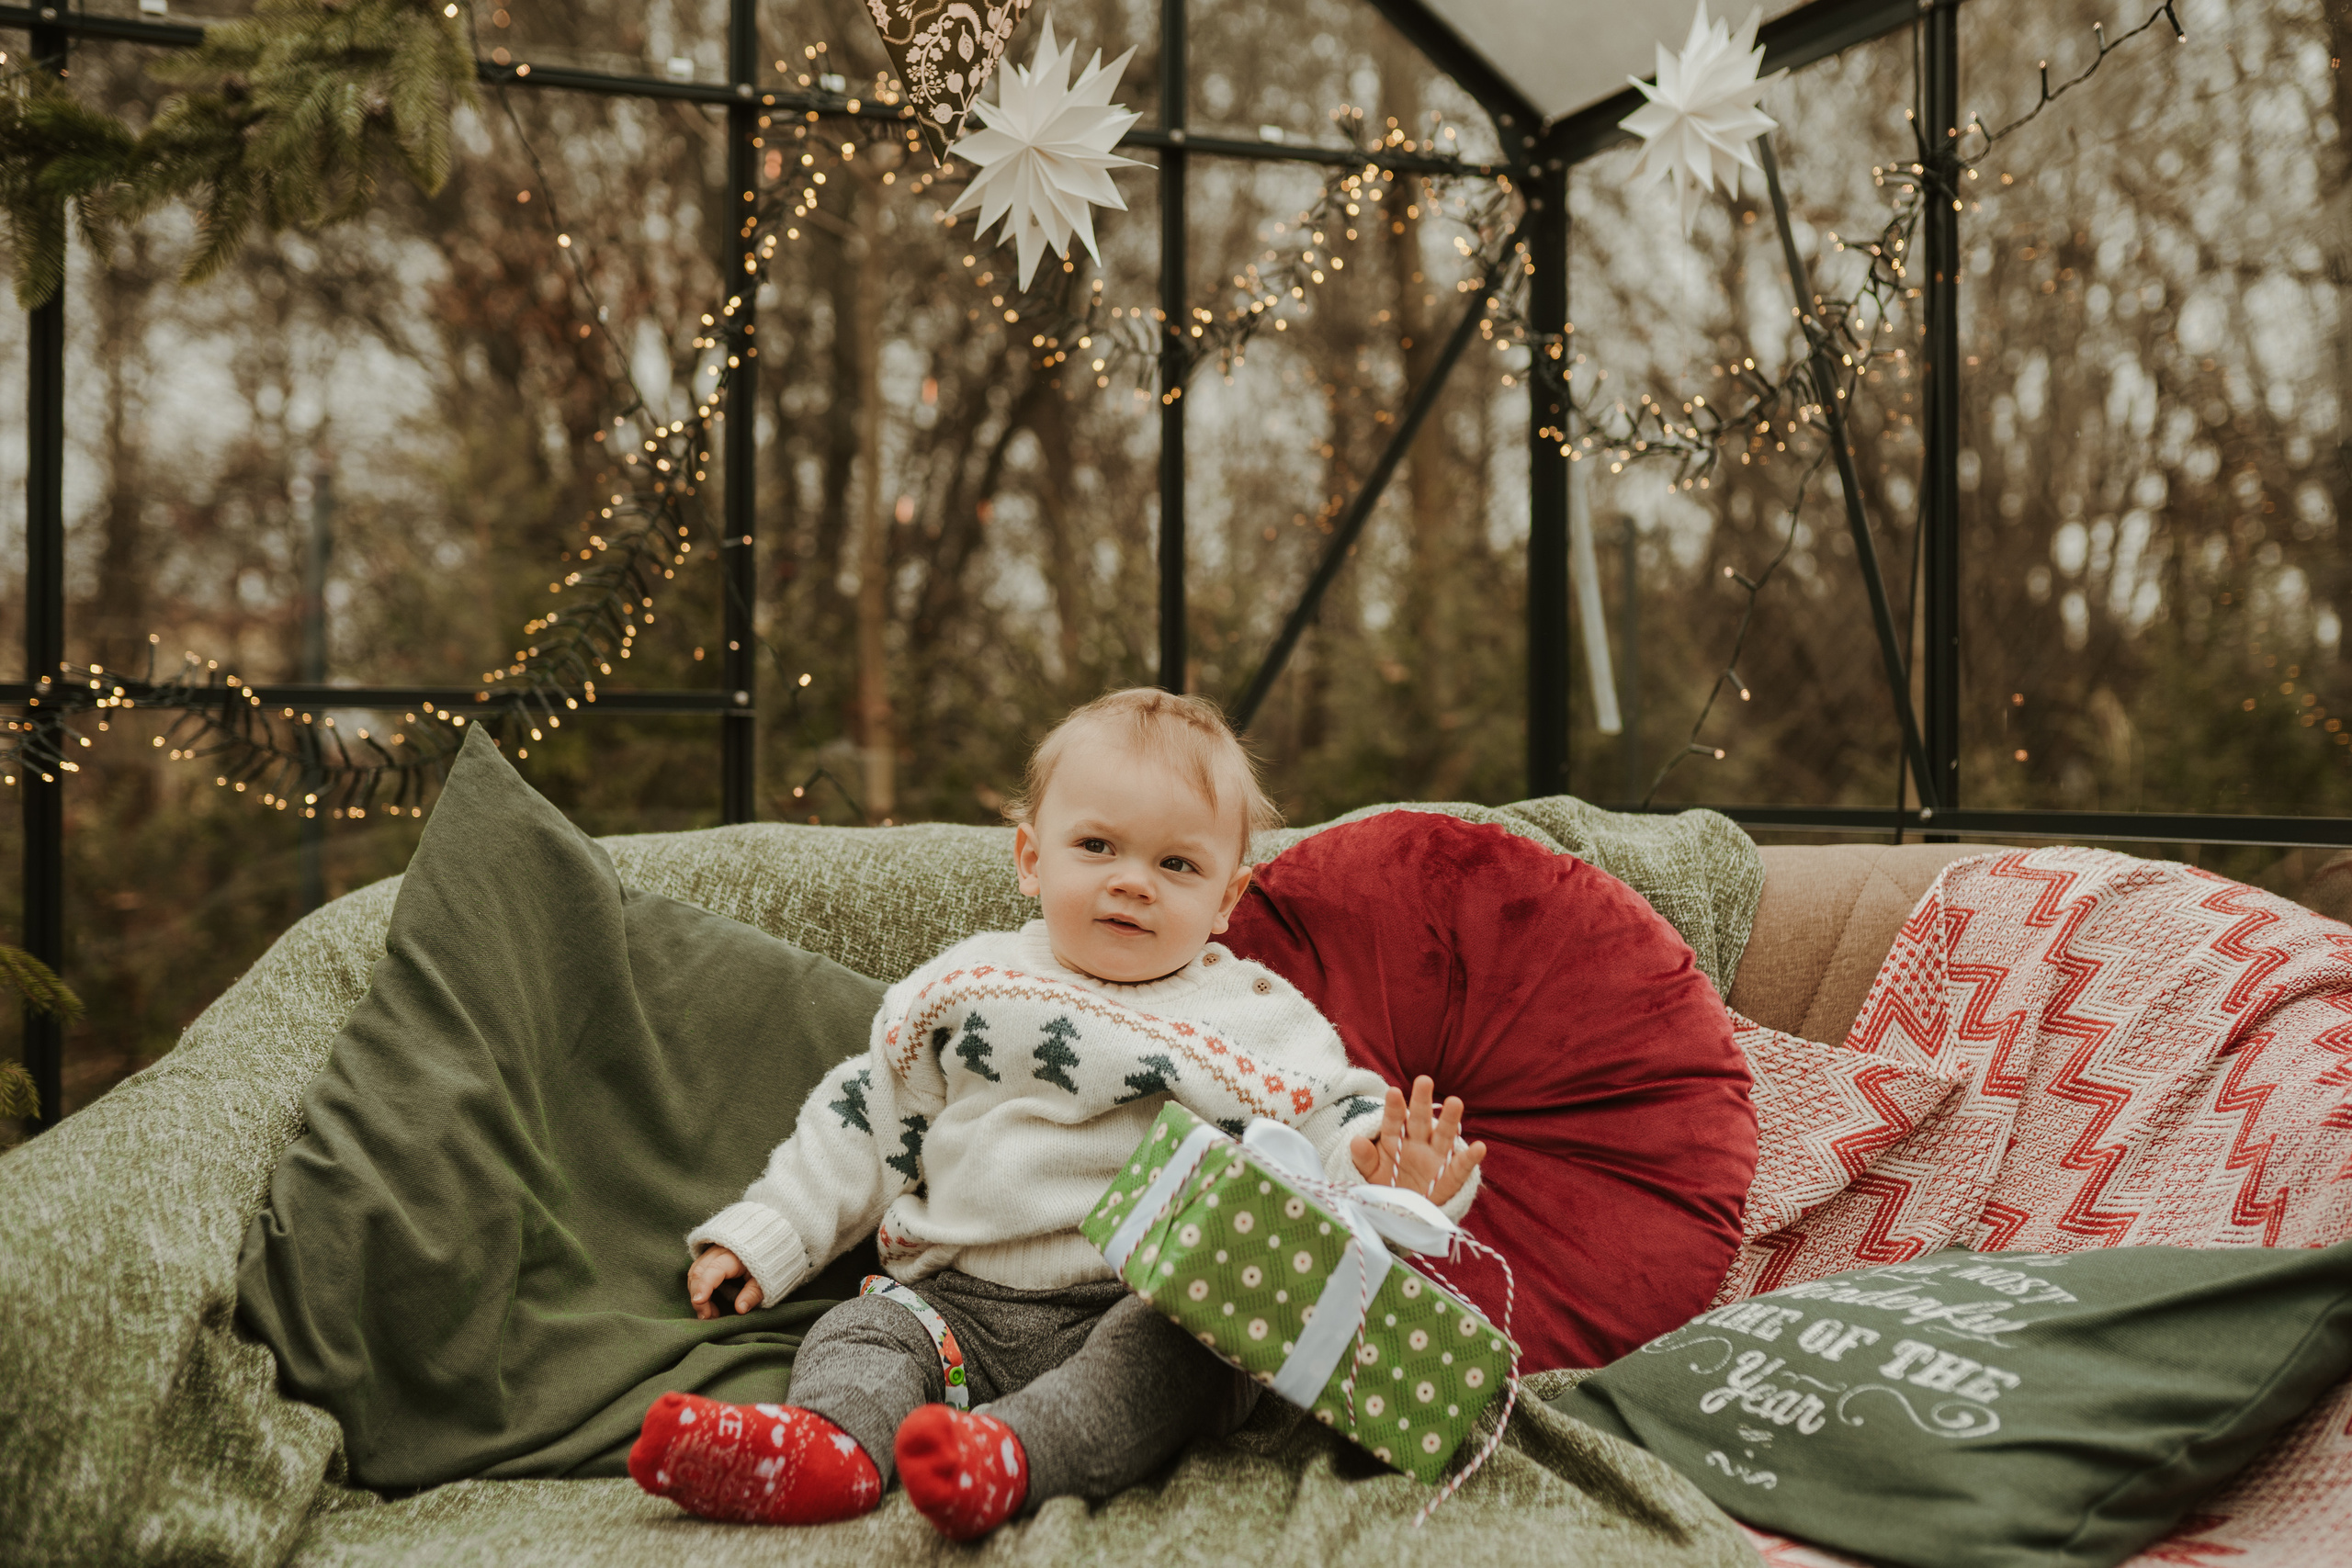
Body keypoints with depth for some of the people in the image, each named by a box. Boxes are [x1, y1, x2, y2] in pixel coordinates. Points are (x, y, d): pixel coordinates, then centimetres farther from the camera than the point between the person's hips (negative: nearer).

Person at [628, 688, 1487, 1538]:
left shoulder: (1257, 1016, 8)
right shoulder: (969, 984, 14)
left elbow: (1339, 1125, 2)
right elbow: (866, 1118, 20)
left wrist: (1394, 1175, -22)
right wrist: (763, 1233, 14)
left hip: (1152, 1302, -3)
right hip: (960, 1299, 3)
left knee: (1185, 1340, -32)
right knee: (862, 1330, -20)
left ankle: (1016, 1453, -49)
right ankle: (828, 1444, -47)